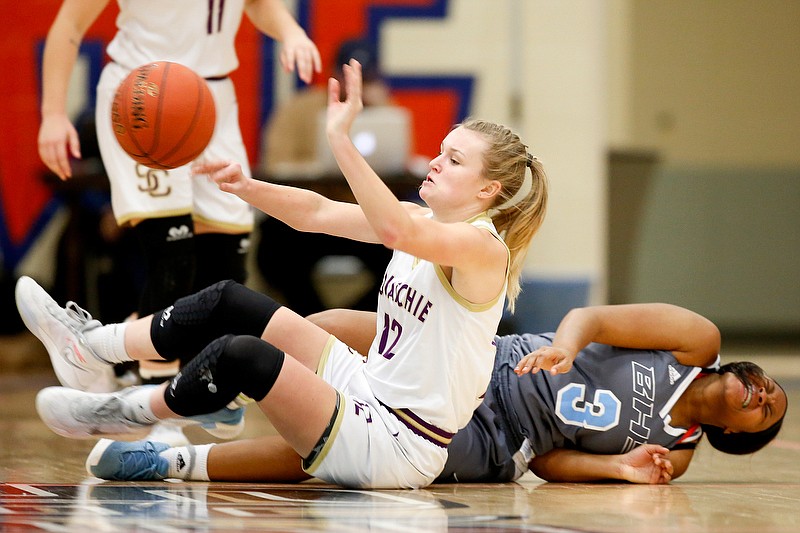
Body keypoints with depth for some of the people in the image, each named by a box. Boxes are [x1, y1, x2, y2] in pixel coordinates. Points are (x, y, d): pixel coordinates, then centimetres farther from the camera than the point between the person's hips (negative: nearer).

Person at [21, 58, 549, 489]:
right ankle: (91, 346, 16)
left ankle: (128, 414, 3)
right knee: (228, 302, 4)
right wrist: (247, 187, -12)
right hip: (365, 386, 9)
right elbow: (317, 212, 6)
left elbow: (394, 231, -39)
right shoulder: (420, 219, 9)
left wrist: (342, 139, -43)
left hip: (395, 447, -9)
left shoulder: (483, 246, -18)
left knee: (239, 354, -22)